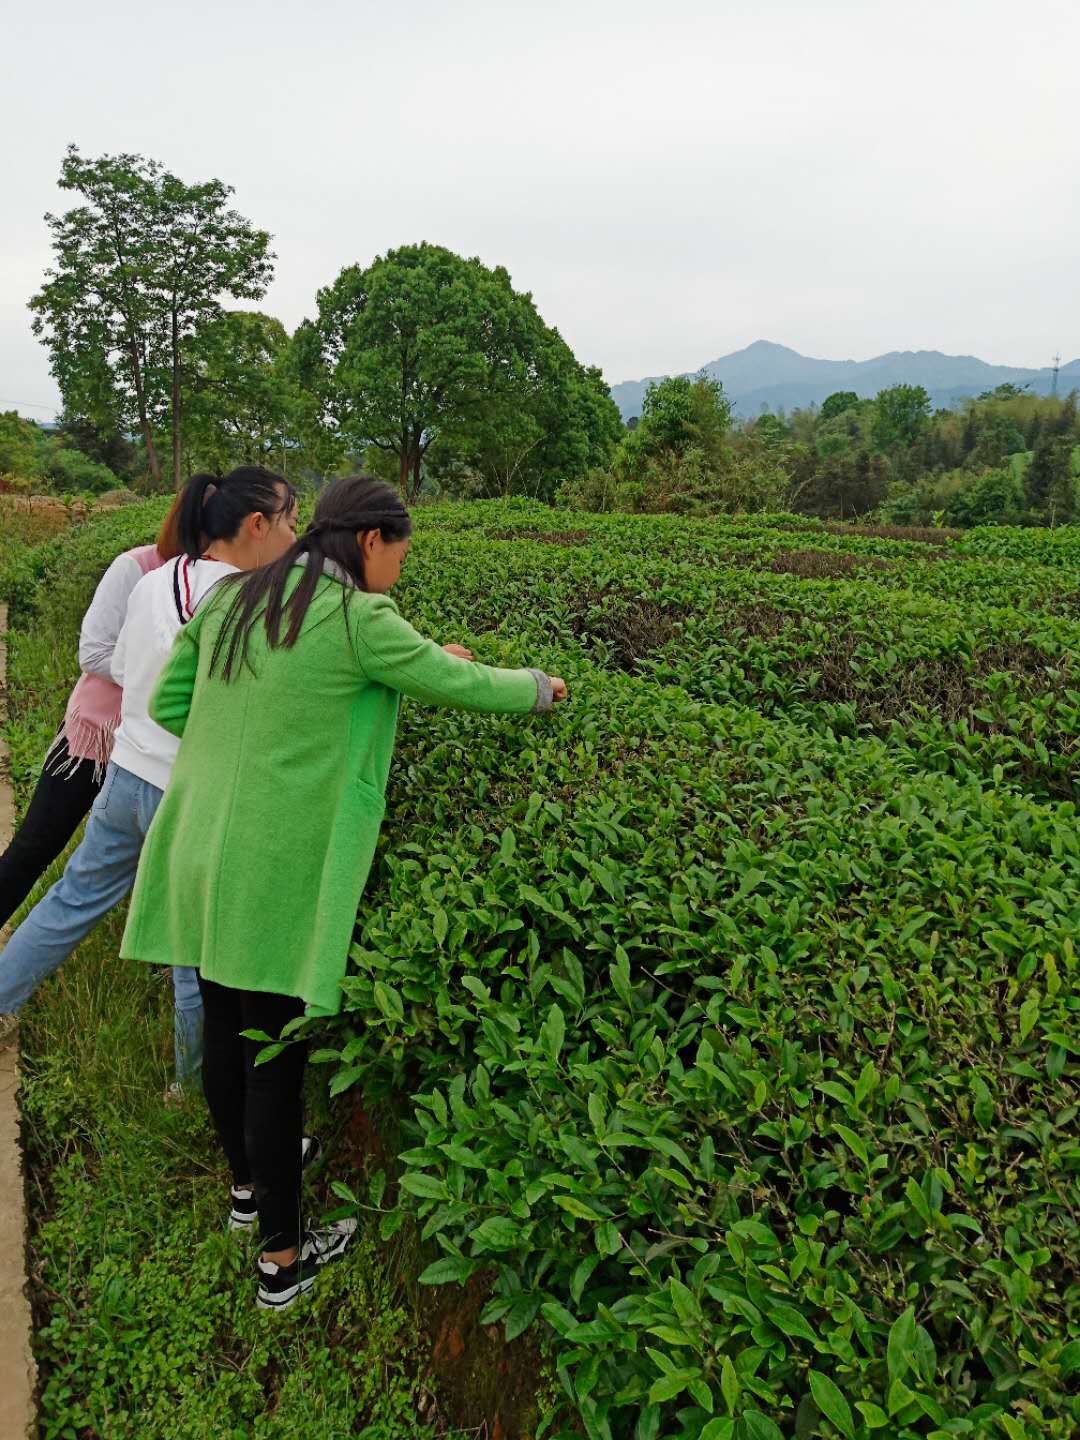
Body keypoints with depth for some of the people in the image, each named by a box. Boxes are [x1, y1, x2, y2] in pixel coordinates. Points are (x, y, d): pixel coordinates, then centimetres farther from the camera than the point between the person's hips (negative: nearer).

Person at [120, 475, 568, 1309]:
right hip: (278, 870, -7)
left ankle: (249, 1176, 47)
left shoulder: (230, 599, 6)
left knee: (225, 1028, 22)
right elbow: (461, 686, -6)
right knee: (276, 1051, 6)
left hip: (203, 853, 7)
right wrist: (539, 687, 12)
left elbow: (169, 703, 11)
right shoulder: (356, 618, -15)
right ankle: (282, 1257, 24)